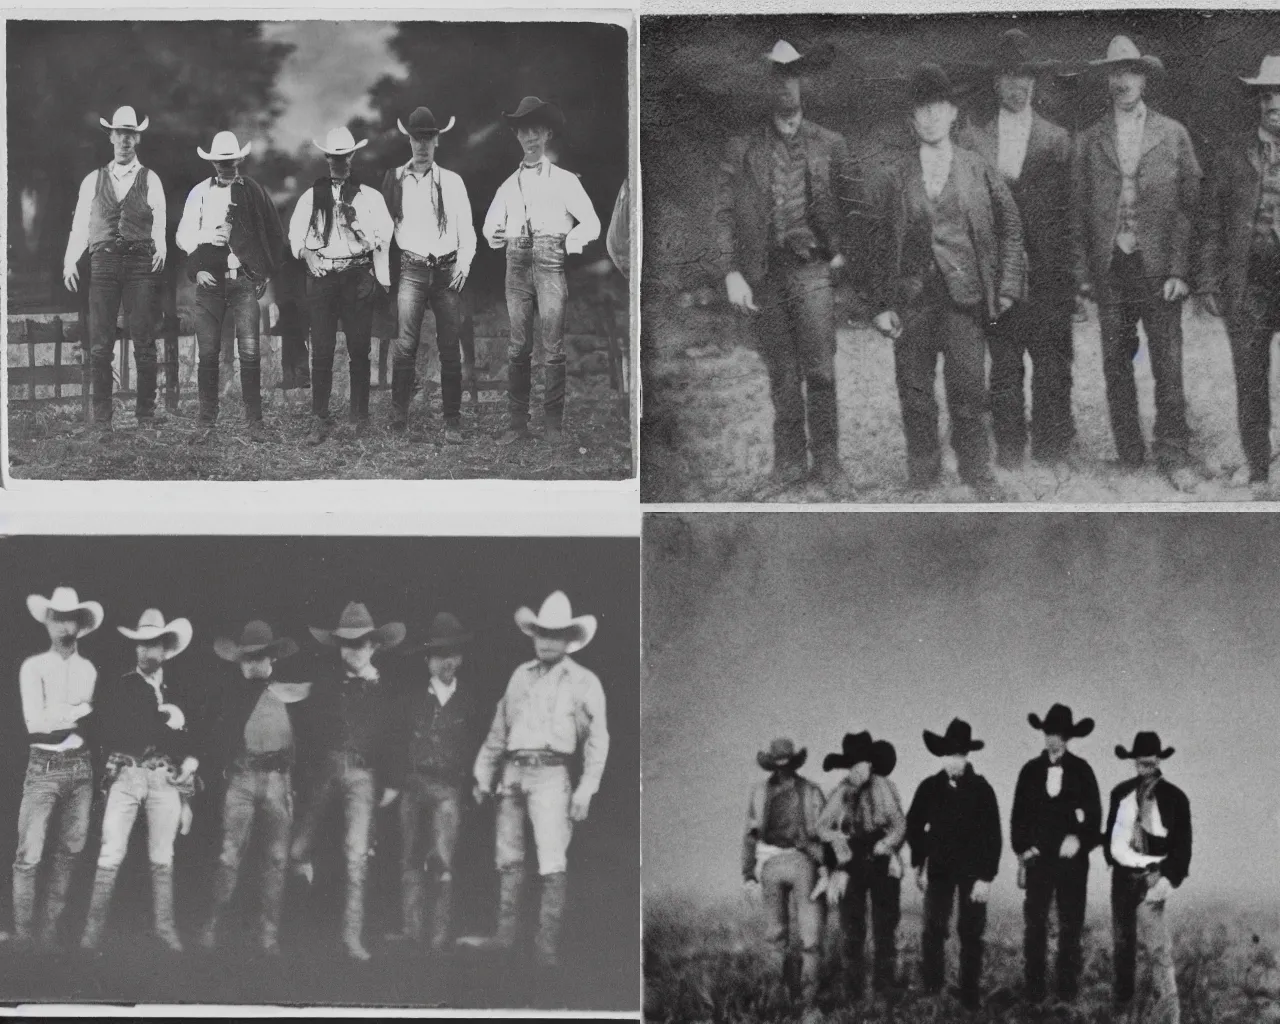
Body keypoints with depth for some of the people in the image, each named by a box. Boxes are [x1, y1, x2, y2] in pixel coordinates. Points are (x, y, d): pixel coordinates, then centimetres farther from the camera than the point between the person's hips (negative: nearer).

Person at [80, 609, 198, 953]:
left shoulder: (178, 693, 12)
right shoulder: (117, 688, 5)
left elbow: (191, 743, 13)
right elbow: (105, 734, -4)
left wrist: (186, 796, 4)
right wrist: (161, 723, -8)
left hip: (166, 779, 2)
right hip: (126, 776, -2)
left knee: (163, 858, 4)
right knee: (111, 855, -7)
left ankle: (164, 926, 11)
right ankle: (94, 928, -3)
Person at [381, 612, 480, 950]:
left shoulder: (466, 700, 6)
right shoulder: (412, 694, 4)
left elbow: (470, 746, 13)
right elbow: (396, 740, 5)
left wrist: (465, 782, 8)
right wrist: (393, 783, 1)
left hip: (447, 788, -1)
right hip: (412, 785, 1)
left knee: (442, 862, -9)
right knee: (410, 861, 5)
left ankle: (442, 931, -5)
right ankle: (410, 927, 11)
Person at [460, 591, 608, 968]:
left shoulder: (584, 682, 2)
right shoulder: (521, 675, 16)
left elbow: (597, 739, -1)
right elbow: (498, 730, 22)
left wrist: (586, 789, -9)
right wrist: (483, 776, 20)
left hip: (550, 774, -5)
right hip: (513, 772, 5)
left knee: (553, 863, -11)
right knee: (508, 859, 10)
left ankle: (548, 944, -10)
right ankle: (505, 933, 18)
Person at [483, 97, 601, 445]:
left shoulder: (564, 180, 10)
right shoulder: (509, 185, 19)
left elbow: (591, 224, 6)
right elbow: (490, 224, 14)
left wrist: (571, 241, -11)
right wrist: (494, 237, -8)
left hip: (551, 262, -3)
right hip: (518, 263, 3)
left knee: (552, 347, -8)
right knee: (518, 346, -1)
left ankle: (555, 423, -6)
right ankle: (517, 422, 1)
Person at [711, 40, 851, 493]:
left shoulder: (830, 144, 8)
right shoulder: (741, 146, 3)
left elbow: (849, 204, 17)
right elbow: (723, 214, -1)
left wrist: (842, 251, 4)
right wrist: (732, 273, -10)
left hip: (813, 269, 0)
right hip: (763, 274, 0)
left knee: (820, 370, -4)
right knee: (781, 375, 5)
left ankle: (826, 460, 6)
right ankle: (789, 461, 15)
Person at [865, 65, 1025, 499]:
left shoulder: (979, 172, 7)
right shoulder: (889, 178, 6)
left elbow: (1009, 231, 9)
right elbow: (875, 244, 6)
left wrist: (1007, 288, 1)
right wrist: (882, 305, -2)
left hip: (965, 298, 0)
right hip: (910, 299, 1)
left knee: (969, 391, -1)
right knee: (915, 395, 3)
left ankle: (977, 473, 10)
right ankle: (922, 476, 13)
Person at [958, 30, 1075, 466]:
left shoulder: (1057, 140, 8)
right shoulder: (972, 136, 10)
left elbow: (1067, 208, 5)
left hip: (1046, 271, -1)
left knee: (1051, 365, -2)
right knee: (1003, 365, 2)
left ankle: (1051, 447, 5)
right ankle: (1008, 448, 7)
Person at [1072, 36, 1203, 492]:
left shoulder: (1173, 134, 5)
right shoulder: (1089, 139, 8)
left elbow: (1190, 204, 3)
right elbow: (1079, 209, 9)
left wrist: (1179, 269, -6)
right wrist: (1083, 272, 1)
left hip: (1158, 266, -1)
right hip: (1109, 268, 2)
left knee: (1168, 367, -3)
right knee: (1115, 365, 4)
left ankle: (1174, 457, 5)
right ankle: (1129, 455, 12)